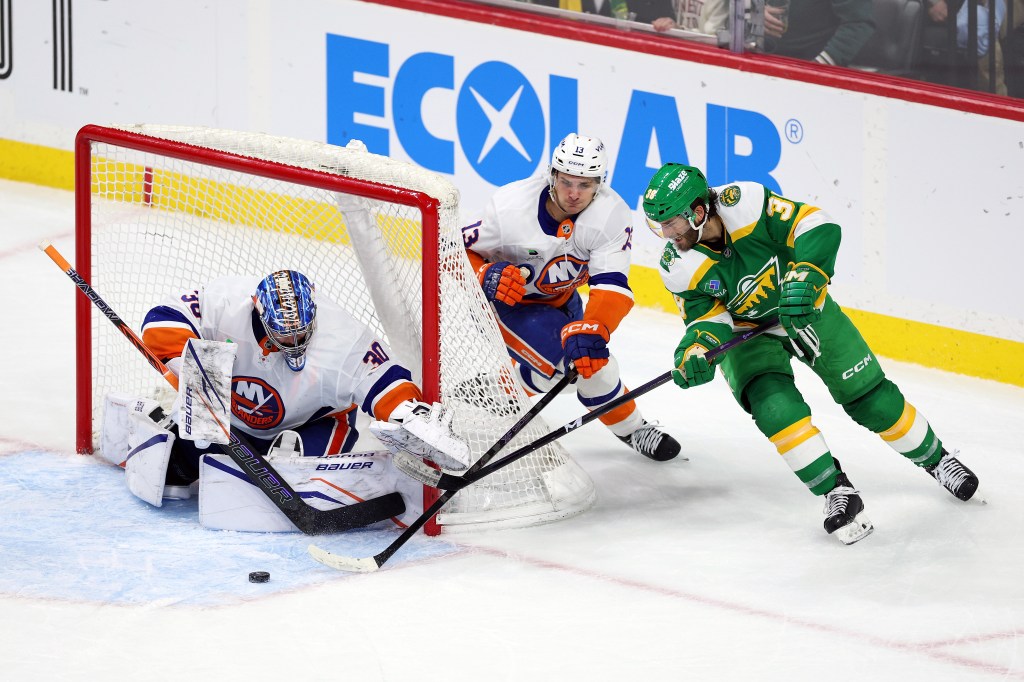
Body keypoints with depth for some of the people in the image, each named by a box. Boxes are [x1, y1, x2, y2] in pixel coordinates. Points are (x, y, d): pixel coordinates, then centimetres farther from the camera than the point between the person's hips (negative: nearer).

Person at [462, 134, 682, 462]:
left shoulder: (613, 215, -26)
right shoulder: (510, 207, -32)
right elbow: (459, 251, -18)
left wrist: (592, 330, -50)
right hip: (505, 299, -5)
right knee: (555, 358, -22)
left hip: (560, 298, 5)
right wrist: (486, 276, -39)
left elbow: (611, 286, -33)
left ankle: (631, 428, 35)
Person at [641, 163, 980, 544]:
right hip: (745, 328, 1)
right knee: (773, 404, -25)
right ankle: (835, 490, -13)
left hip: (804, 308, -1)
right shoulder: (679, 267, -20)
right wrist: (697, 346, -31)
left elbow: (818, 227, -26)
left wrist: (805, 274, -38)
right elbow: (706, 313, -11)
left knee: (869, 396, 1)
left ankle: (934, 458, 24)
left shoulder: (744, 205, -30)